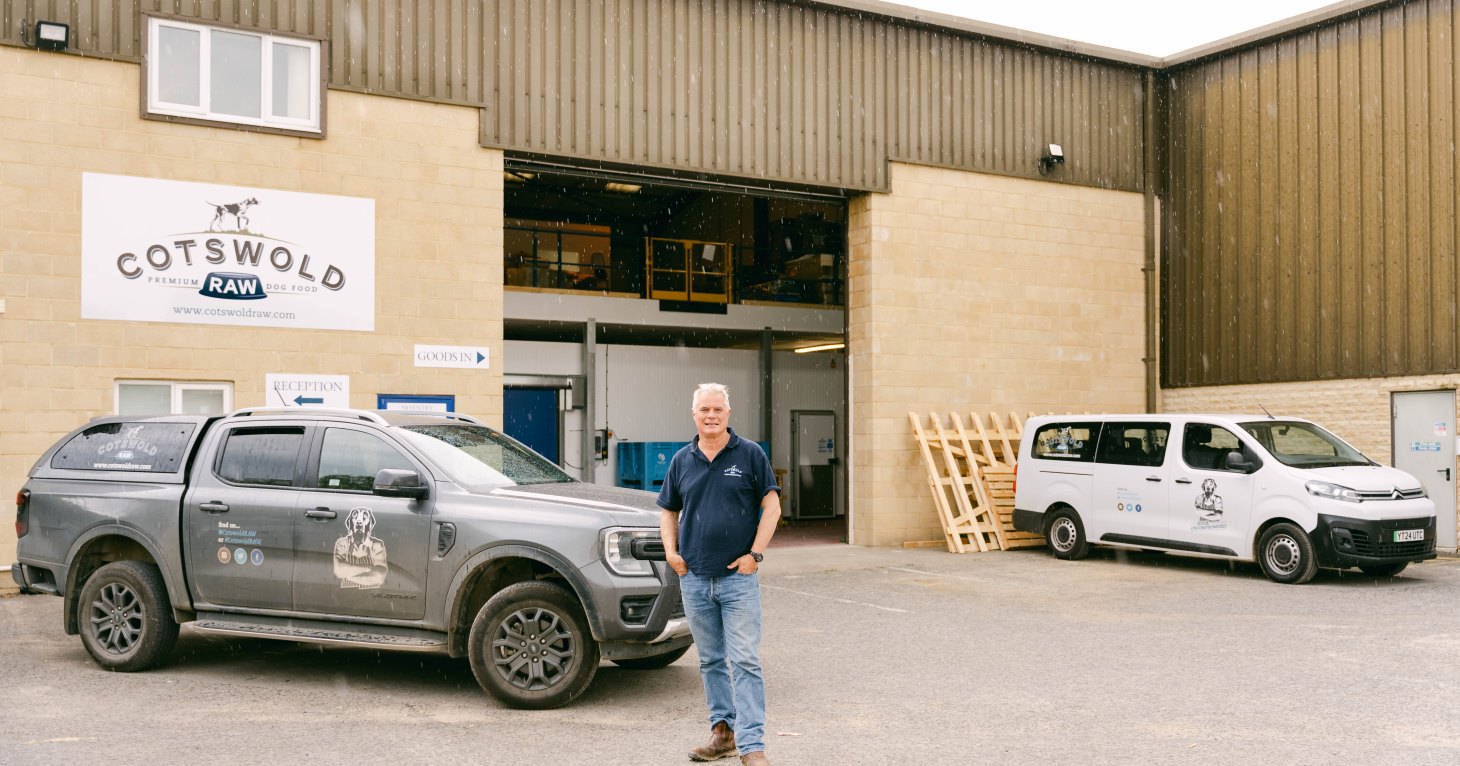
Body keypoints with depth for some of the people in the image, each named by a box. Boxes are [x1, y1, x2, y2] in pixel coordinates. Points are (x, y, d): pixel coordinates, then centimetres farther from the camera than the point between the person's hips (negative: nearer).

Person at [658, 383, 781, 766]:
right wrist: (671, 550, 2)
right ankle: (723, 731, 25)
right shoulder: (682, 460, 8)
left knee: (745, 662, -6)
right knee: (711, 661, 13)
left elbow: (771, 506, -2)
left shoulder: (750, 454, -2)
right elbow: (668, 510, 17)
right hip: (694, 578, 4)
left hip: (738, 577, -4)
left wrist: (754, 554, -10)